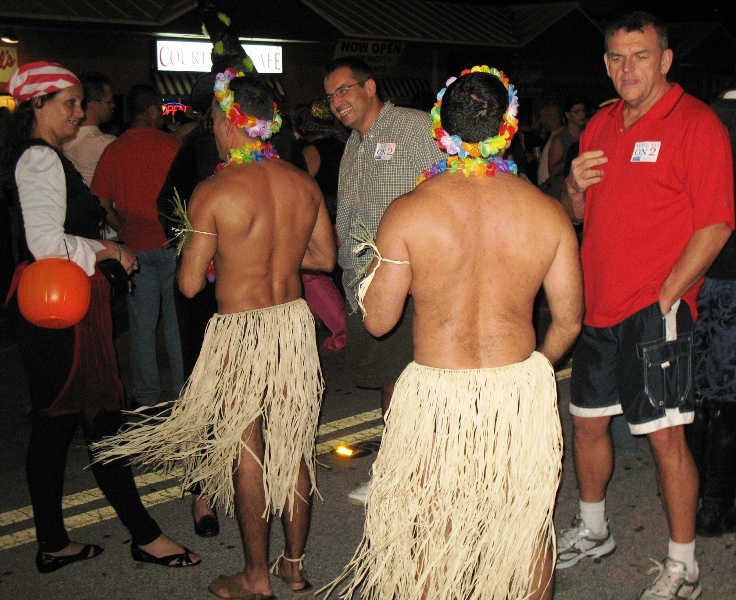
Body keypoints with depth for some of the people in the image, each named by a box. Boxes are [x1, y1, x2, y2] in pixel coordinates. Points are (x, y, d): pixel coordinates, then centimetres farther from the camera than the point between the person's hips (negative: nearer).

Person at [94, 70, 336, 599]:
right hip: (295, 321, 5)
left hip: (240, 331, -5)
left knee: (247, 452, 8)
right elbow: (325, 257, 10)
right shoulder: (305, 184, 0)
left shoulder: (214, 193, -16)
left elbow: (190, 285, -12)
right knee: (293, 445, 15)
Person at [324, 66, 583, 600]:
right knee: (529, 528, 22)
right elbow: (569, 322, 3)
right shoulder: (549, 212, -5)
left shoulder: (407, 213, -11)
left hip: (437, 396, -2)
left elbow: (378, 320, -4)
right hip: (524, 392, 2)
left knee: (433, 536, 17)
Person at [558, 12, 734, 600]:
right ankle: (592, 530, 36)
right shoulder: (600, 124, 13)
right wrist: (574, 187, -3)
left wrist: (665, 296, -16)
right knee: (587, 420, 16)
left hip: (655, 308, -7)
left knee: (666, 436, -2)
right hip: (598, 306, 7)